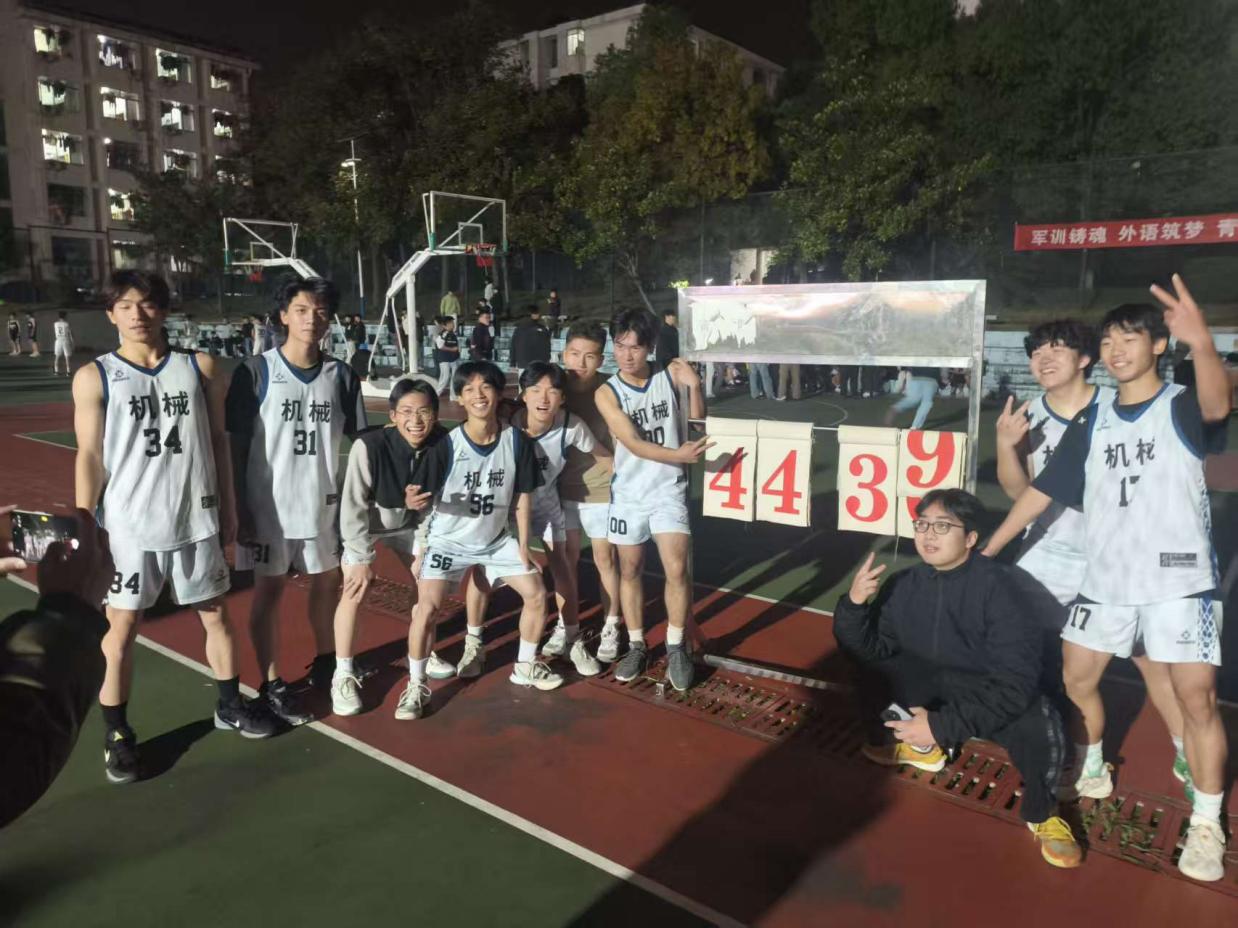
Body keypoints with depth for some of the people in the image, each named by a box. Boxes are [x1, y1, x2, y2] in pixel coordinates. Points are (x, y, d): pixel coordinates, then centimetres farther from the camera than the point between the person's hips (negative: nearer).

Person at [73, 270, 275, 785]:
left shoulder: (200, 368, 3)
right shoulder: (94, 377, -2)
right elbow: (90, 457, -3)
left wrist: (227, 507, 7)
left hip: (195, 518, 2)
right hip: (127, 525, -2)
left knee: (216, 614, 13)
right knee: (121, 628, 5)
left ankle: (230, 705, 31)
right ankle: (117, 733, 21)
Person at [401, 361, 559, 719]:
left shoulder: (517, 441, -13)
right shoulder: (447, 446, -21)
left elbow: (523, 496, -4)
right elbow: (421, 494, -20)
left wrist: (524, 548, -2)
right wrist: (413, 500, -45)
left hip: (497, 540, 4)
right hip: (448, 539, -3)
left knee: (536, 594, 3)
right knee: (427, 608, -18)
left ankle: (525, 666, 26)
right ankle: (416, 686, 2)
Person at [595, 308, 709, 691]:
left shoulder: (671, 374, -6)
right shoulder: (607, 393, -10)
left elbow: (698, 417, 4)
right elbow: (633, 444, -18)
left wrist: (694, 386, -16)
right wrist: (679, 455, -31)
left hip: (669, 490, 0)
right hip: (628, 493, 0)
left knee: (677, 570, -7)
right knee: (630, 570, 10)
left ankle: (676, 648, 12)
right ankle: (637, 646, 26)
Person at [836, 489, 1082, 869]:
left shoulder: (993, 585, -25)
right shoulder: (905, 585, -9)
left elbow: (1016, 680, -28)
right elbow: (869, 649, -4)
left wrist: (942, 726, -32)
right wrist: (854, 604, -24)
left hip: (996, 696, -4)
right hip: (936, 688, 5)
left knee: (1039, 722, -35)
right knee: (873, 671, -18)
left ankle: (1042, 814, -1)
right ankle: (922, 747, 13)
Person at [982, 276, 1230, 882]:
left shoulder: (1181, 406, -6)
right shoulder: (1092, 422, 7)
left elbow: (1217, 406, -32)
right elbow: (1042, 490, 9)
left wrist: (1203, 343, -53)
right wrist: (987, 549, 6)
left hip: (1178, 582, -4)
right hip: (1105, 581, 5)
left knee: (1197, 699, -4)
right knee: (1075, 678, 12)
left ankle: (1206, 825, 13)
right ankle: (1092, 771, 35)